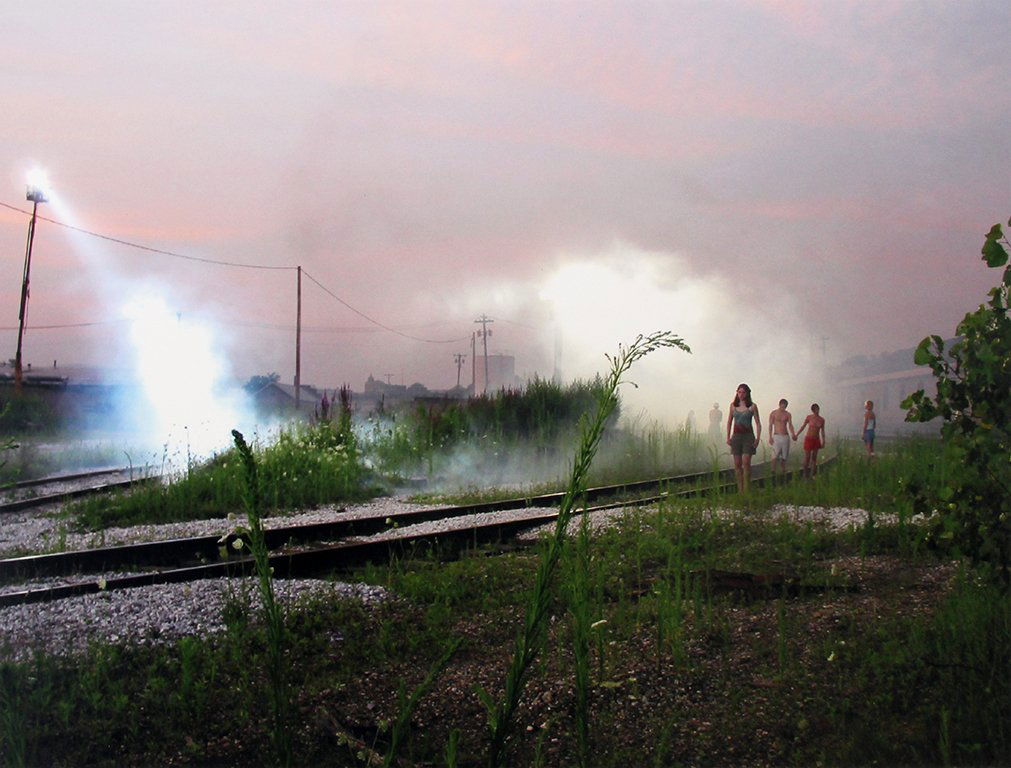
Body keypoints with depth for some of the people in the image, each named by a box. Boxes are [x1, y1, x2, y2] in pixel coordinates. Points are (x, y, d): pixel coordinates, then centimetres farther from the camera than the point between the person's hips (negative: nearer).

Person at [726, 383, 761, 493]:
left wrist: (758, 438, -8)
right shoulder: (733, 405, 8)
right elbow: (729, 422, 13)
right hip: (736, 436, 3)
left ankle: (746, 490, -9)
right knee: (737, 464, 1)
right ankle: (740, 490, 6)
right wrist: (728, 437, 6)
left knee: (746, 462, -13)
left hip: (748, 436, -3)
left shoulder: (752, 406, 0)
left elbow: (758, 423, 1)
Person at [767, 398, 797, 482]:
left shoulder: (788, 414, 10)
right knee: (775, 455, -15)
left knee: (784, 456, 4)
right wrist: (770, 437, -8)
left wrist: (793, 434, -13)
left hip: (786, 437, 3)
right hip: (776, 436, -3)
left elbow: (790, 425, 4)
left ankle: (783, 473, 10)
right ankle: (773, 473, -15)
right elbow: (770, 425, 1)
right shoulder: (773, 413, 2)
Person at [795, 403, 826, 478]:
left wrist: (823, 442, 6)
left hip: (816, 440, 3)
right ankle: (805, 475, 5)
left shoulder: (822, 420, 4)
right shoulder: (809, 417, -4)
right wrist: (796, 435, -7)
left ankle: (813, 475, 10)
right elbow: (803, 427, 2)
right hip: (808, 439, -3)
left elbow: (822, 431, 11)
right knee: (807, 457, -5)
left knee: (814, 458, 6)